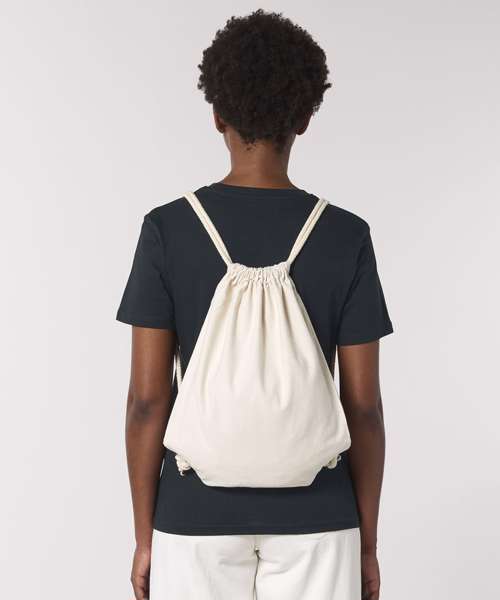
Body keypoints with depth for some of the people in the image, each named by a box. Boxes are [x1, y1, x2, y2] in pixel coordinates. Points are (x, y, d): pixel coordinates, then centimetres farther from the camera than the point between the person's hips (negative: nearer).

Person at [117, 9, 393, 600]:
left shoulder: (166, 230, -9)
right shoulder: (347, 239, -8)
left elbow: (147, 397, -8)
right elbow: (364, 406, -6)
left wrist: (145, 535, 2)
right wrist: (367, 542, 4)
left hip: (198, 517, 0)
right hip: (313, 522, 0)